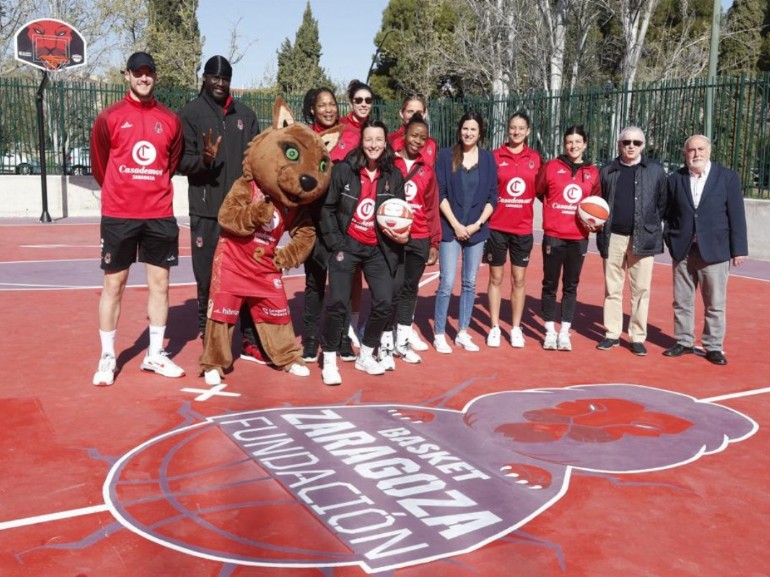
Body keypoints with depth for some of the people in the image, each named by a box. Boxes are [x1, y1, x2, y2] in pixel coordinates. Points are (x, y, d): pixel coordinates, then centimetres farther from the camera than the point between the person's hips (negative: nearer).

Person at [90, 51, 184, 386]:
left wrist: (154, 192, 12)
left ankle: (155, 355, 18)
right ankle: (107, 357, 13)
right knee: (113, 284, 2)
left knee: (160, 283, 6)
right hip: (118, 215, -2)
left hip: (160, 215, 3)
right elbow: (99, 165, 7)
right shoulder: (109, 117, -1)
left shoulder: (171, 120, 7)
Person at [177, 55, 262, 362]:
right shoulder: (190, 114, 3)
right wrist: (203, 159, -24)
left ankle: (250, 339, 13)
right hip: (206, 212, -3)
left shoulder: (245, 115, 13)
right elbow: (182, 161, -3)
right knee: (209, 278, 1)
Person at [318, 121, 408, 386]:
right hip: (347, 245, -3)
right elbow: (327, 208, -3)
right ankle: (329, 361, 8)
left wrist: (401, 234, -11)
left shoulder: (394, 175, 1)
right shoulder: (344, 169, -7)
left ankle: (365, 356, 21)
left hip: (378, 249, 3)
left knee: (384, 303, -1)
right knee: (338, 303, -9)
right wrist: (335, 243, -8)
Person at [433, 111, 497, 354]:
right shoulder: (446, 155, -1)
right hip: (450, 228, -3)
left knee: (470, 283, 8)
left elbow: (492, 197, 5)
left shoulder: (488, 158, 5)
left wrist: (478, 223, -7)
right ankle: (439, 334, 5)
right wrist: (456, 224, -11)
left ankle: (462, 333, 18)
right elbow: (440, 193, -4)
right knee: (447, 283, -6)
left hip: (477, 230, 3)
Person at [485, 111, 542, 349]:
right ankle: (494, 327, 16)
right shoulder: (495, 156, -3)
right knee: (496, 278, 6)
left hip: (523, 229, 2)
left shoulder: (535, 158, 4)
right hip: (497, 227, -2)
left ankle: (516, 328, 18)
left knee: (519, 279, 8)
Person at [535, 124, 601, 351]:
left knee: (571, 285, 6)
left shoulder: (593, 172, 7)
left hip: (578, 237, 2)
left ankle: (564, 332, 14)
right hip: (553, 235, -2)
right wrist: (555, 208, 6)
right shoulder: (551, 167, 0)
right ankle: (550, 331, 14)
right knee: (550, 284, 4)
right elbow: (538, 191, 10)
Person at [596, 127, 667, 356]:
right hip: (613, 237, 2)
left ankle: (638, 337, 9)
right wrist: (600, 225, 0)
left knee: (641, 290, 1)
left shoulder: (655, 170, 4)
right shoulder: (607, 171, 9)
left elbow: (663, 203, 6)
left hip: (643, 238, -2)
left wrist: (654, 228, 0)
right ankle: (612, 334, 16)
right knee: (612, 288, 7)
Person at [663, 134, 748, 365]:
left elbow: (736, 215, -1)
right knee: (682, 301, 9)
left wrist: (739, 249, -4)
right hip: (683, 250, 2)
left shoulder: (728, 177, 1)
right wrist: (671, 240, -1)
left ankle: (713, 347, 13)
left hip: (714, 250, -2)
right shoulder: (675, 179, 6)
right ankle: (683, 342, 21)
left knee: (715, 303, 3)